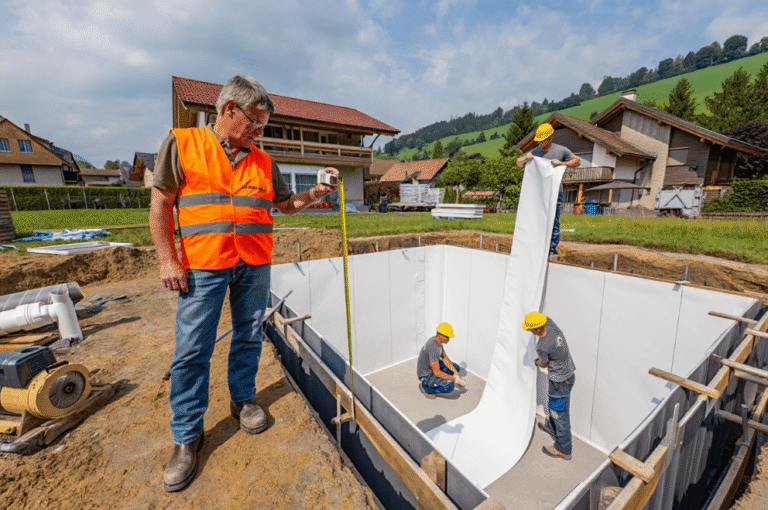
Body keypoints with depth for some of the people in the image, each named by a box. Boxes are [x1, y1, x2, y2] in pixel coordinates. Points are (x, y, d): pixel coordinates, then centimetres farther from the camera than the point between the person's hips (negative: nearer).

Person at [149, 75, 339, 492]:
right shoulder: (181, 143, 3)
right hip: (202, 267, -3)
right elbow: (161, 203, 0)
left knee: (249, 336, 12)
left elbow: (285, 204, 17)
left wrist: (314, 194, 0)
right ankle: (186, 437, 19)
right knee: (192, 351, 2)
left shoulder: (263, 162, 11)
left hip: (254, 266, 3)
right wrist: (167, 260, -7)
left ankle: (242, 399, 34)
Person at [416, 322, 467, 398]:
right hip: (425, 375, -9)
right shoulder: (433, 348, -35)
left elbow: (445, 358, 2)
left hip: (432, 366, 9)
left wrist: (456, 373, -8)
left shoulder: (437, 339, -6)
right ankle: (425, 386, -4)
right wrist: (455, 379, -25)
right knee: (450, 386, -27)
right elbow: (437, 373, -34)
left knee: (456, 368, 11)